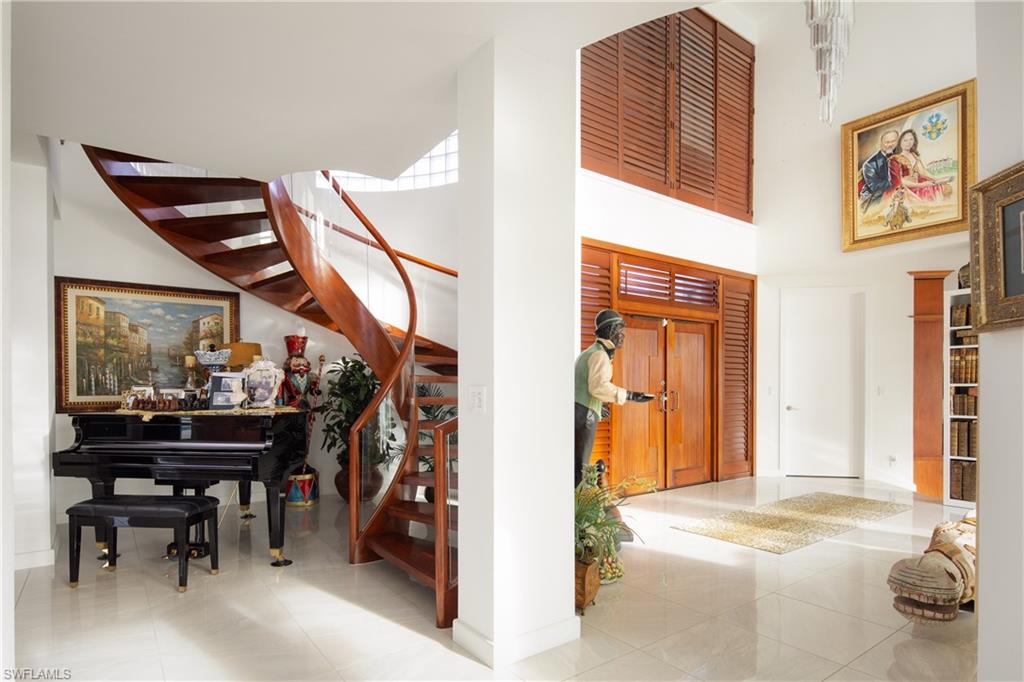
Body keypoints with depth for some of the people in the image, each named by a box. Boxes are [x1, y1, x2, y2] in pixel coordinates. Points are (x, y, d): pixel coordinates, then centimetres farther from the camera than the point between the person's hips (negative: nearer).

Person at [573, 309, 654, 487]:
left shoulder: (589, 352, 22)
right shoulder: (600, 354, -8)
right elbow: (599, 386, -24)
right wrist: (629, 395, -21)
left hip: (579, 412, 9)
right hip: (584, 414, -9)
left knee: (578, 465, 11)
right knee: (579, 466, -7)